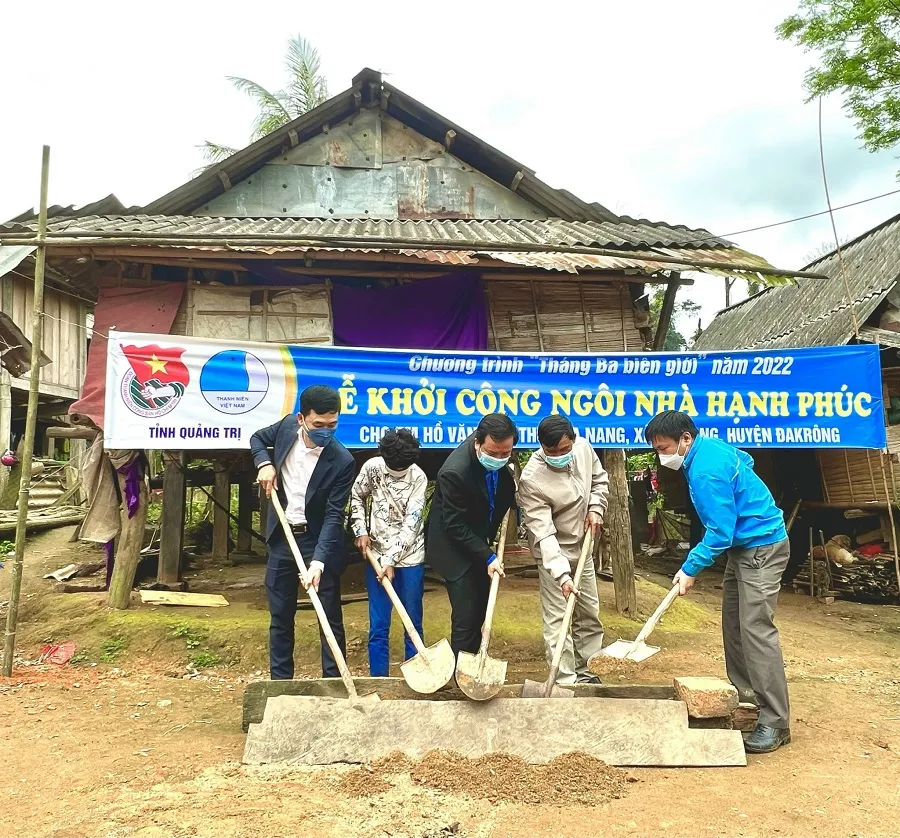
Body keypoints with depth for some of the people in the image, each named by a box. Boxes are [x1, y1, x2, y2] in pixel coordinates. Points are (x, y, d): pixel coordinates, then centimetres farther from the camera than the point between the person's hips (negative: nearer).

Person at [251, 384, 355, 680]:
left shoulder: (341, 461, -21)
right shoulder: (287, 426, -8)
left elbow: (334, 515, -22)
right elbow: (257, 438, 14)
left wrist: (318, 562, -32)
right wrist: (264, 463, -7)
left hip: (318, 541, -4)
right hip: (281, 538, 4)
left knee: (330, 619, 4)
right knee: (280, 617, 13)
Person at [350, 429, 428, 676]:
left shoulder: (418, 478, -12)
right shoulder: (372, 467, -6)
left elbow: (411, 524, -14)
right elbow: (356, 497, 11)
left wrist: (392, 560, -18)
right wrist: (360, 531, -1)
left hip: (410, 557, -1)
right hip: (377, 555, 2)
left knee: (413, 623, 6)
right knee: (378, 625, 4)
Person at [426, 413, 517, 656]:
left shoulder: (498, 453, -12)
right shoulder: (455, 472, -34)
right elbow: (455, 527, -24)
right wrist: (488, 557, -23)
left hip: (479, 541, 8)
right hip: (456, 548, -7)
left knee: (480, 611, 15)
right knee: (466, 617, -8)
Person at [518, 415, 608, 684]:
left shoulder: (583, 447, -13)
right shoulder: (531, 479, -30)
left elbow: (600, 480, 9)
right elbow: (543, 535, -32)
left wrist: (595, 508, -7)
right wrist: (562, 575, -39)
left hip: (582, 548, 7)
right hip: (553, 554, -7)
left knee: (590, 614, 17)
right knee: (558, 620, -7)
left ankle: (581, 671, 34)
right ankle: (566, 682, 5)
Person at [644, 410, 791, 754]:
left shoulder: (706, 471, -26)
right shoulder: (710, 446, 3)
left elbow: (720, 532, -25)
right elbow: (745, 459, 24)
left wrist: (690, 568, -17)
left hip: (761, 548, -11)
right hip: (743, 545, 11)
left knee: (756, 629, -13)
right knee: (733, 624, 14)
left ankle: (776, 723, -9)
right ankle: (743, 692, 26)